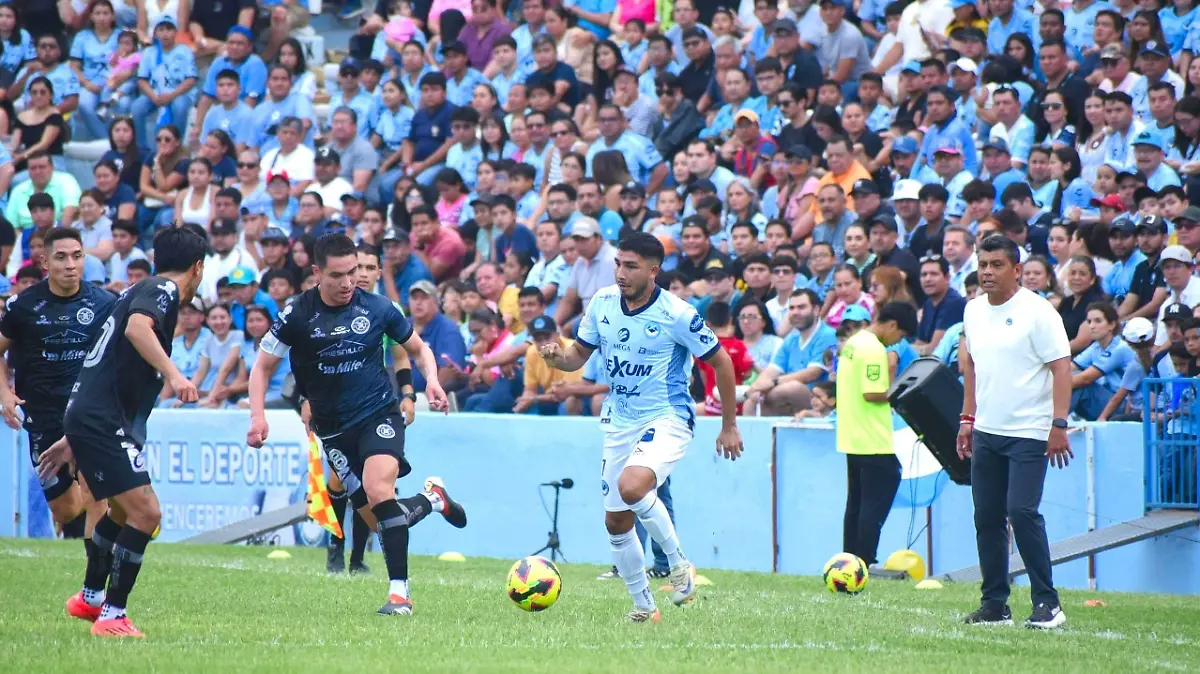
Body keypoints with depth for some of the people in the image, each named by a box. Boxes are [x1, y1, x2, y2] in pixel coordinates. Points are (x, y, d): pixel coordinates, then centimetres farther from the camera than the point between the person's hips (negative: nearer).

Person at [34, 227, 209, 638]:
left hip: (87, 419, 10)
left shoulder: (143, 291, 22)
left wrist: (72, 441, 32)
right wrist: (173, 373, -38)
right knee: (146, 512, -15)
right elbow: (136, 328, -30)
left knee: (123, 509, 29)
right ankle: (112, 617, -14)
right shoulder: (163, 290, -6)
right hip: (101, 422, -10)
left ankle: (92, 597, 44)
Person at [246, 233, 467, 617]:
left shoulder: (376, 309, -4)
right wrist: (258, 415, -14)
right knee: (377, 520, -1)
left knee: (378, 491, -28)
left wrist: (431, 379, -9)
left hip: (379, 415, -2)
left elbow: (418, 348, 12)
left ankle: (399, 591, -24)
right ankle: (432, 498, 31)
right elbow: (263, 367, 1)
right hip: (334, 428, 2)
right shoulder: (298, 315, -6)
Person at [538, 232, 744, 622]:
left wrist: (729, 426, -1)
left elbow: (720, 362, -5)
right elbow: (579, 354, 11)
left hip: (667, 418, -6)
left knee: (631, 487, -32)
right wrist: (558, 357, -14)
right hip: (619, 424, 6)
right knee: (616, 520, 7)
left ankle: (678, 563, -12)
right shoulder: (602, 303, -1)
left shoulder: (676, 314, -15)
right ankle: (643, 605, 24)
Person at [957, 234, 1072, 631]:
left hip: (1028, 433, -7)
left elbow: (1061, 368, -11)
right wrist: (968, 418, 19)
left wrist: (1059, 424, -17)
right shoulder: (974, 310, 12)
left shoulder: (1037, 312, -9)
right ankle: (995, 604, 12)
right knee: (987, 518, 6)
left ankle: (1047, 603, -7)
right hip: (986, 431, 7)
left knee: (1022, 512, -15)